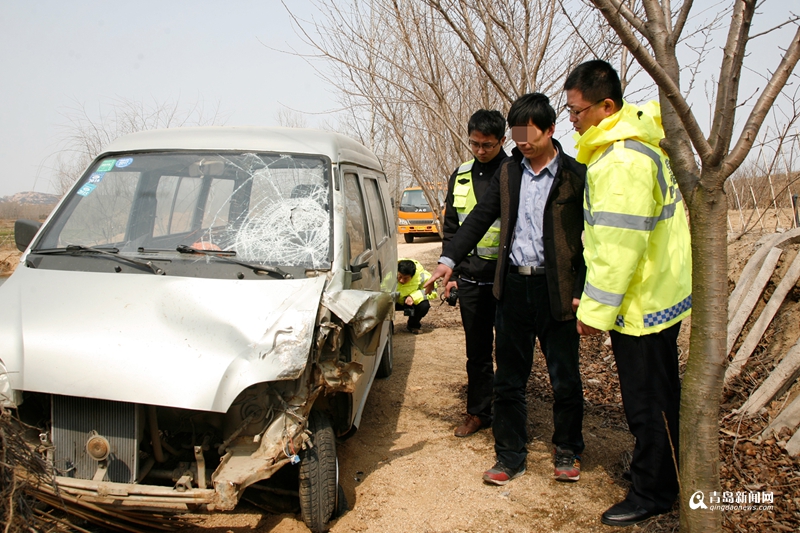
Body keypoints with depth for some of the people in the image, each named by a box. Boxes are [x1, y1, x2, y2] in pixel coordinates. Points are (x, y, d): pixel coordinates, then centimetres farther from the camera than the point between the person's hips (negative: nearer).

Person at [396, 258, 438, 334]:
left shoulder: (422, 276, -29)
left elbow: (432, 290, -18)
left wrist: (414, 297, -34)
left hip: (412, 302, 1)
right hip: (395, 302, -1)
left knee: (424, 305, -30)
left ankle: (413, 325, 4)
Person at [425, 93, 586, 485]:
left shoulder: (575, 175, -5)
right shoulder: (508, 172, 9)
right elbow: (480, 217, 8)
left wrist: (581, 292, -13)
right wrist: (449, 259, -3)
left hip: (555, 288, -4)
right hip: (513, 285, 4)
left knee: (565, 379, 9)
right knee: (508, 379, 10)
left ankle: (567, 452, 30)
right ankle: (510, 456, 23)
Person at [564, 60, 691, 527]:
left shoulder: (622, 160, -25)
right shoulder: (638, 137, 10)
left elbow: (618, 246, -27)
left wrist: (596, 309, -20)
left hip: (640, 301, -11)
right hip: (657, 293, 11)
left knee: (647, 400, 3)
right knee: (658, 393, 22)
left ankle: (653, 493, 19)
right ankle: (663, 472, 40)